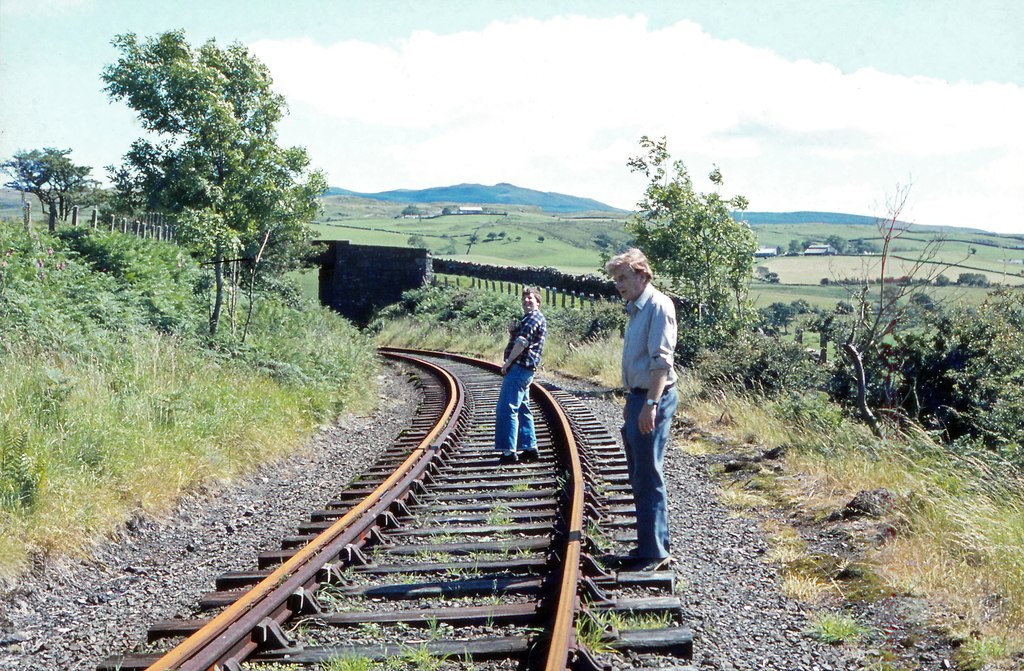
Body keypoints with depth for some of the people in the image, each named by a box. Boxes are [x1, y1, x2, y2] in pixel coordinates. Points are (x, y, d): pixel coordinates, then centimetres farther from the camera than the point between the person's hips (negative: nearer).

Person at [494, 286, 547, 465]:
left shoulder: (534, 318, -10)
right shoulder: (527, 319, 23)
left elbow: (522, 342, -21)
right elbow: (517, 341, 24)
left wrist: (508, 362, -14)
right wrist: (512, 333, 3)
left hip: (519, 368, -11)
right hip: (523, 370, 11)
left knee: (506, 409, -12)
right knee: (522, 409, 14)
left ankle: (509, 451, -13)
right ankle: (529, 448, 18)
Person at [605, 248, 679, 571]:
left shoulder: (658, 306, -13)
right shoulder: (636, 309, 16)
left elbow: (662, 360, -21)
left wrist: (650, 404, -27)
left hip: (654, 399, -10)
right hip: (638, 397, 10)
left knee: (649, 477, -6)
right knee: (639, 476, 15)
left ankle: (655, 551, 2)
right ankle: (650, 545, 24)